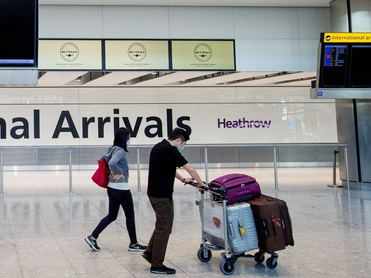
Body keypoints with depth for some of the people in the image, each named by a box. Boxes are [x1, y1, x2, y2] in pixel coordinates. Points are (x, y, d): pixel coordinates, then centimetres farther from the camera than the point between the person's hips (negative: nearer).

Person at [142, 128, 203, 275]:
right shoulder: (170, 150, -17)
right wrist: (200, 184, -1)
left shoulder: (159, 147, 12)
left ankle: (150, 252, 24)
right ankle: (157, 265, 5)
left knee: (162, 225, 22)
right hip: (162, 195, -10)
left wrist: (183, 179, 28)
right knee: (164, 228, -1)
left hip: (155, 192, 10)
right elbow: (190, 169, -15)